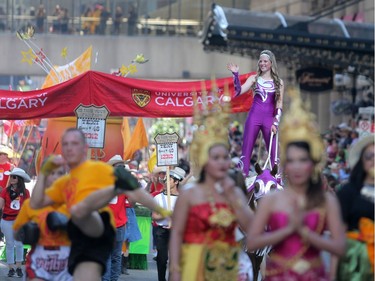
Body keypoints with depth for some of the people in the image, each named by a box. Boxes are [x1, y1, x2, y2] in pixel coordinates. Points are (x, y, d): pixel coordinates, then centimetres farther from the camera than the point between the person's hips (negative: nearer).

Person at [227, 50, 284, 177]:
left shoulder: (279, 82, 7)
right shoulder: (254, 78, 8)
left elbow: (279, 105, 4)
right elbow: (239, 91, -4)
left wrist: (276, 123, -5)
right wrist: (235, 74, -13)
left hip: (269, 119, 0)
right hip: (254, 117, 0)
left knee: (274, 152, -1)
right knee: (246, 150, -2)